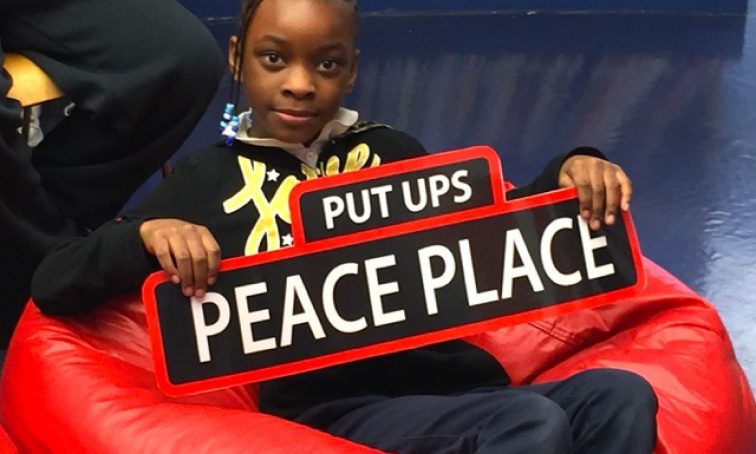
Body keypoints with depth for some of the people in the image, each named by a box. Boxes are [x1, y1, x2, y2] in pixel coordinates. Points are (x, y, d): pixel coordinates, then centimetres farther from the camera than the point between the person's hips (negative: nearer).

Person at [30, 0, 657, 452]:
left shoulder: (387, 151, 21)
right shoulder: (210, 178, 11)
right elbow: (53, 287, 6)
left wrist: (570, 171, 5)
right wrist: (148, 235, -15)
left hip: (459, 385, 5)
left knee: (621, 396, -24)